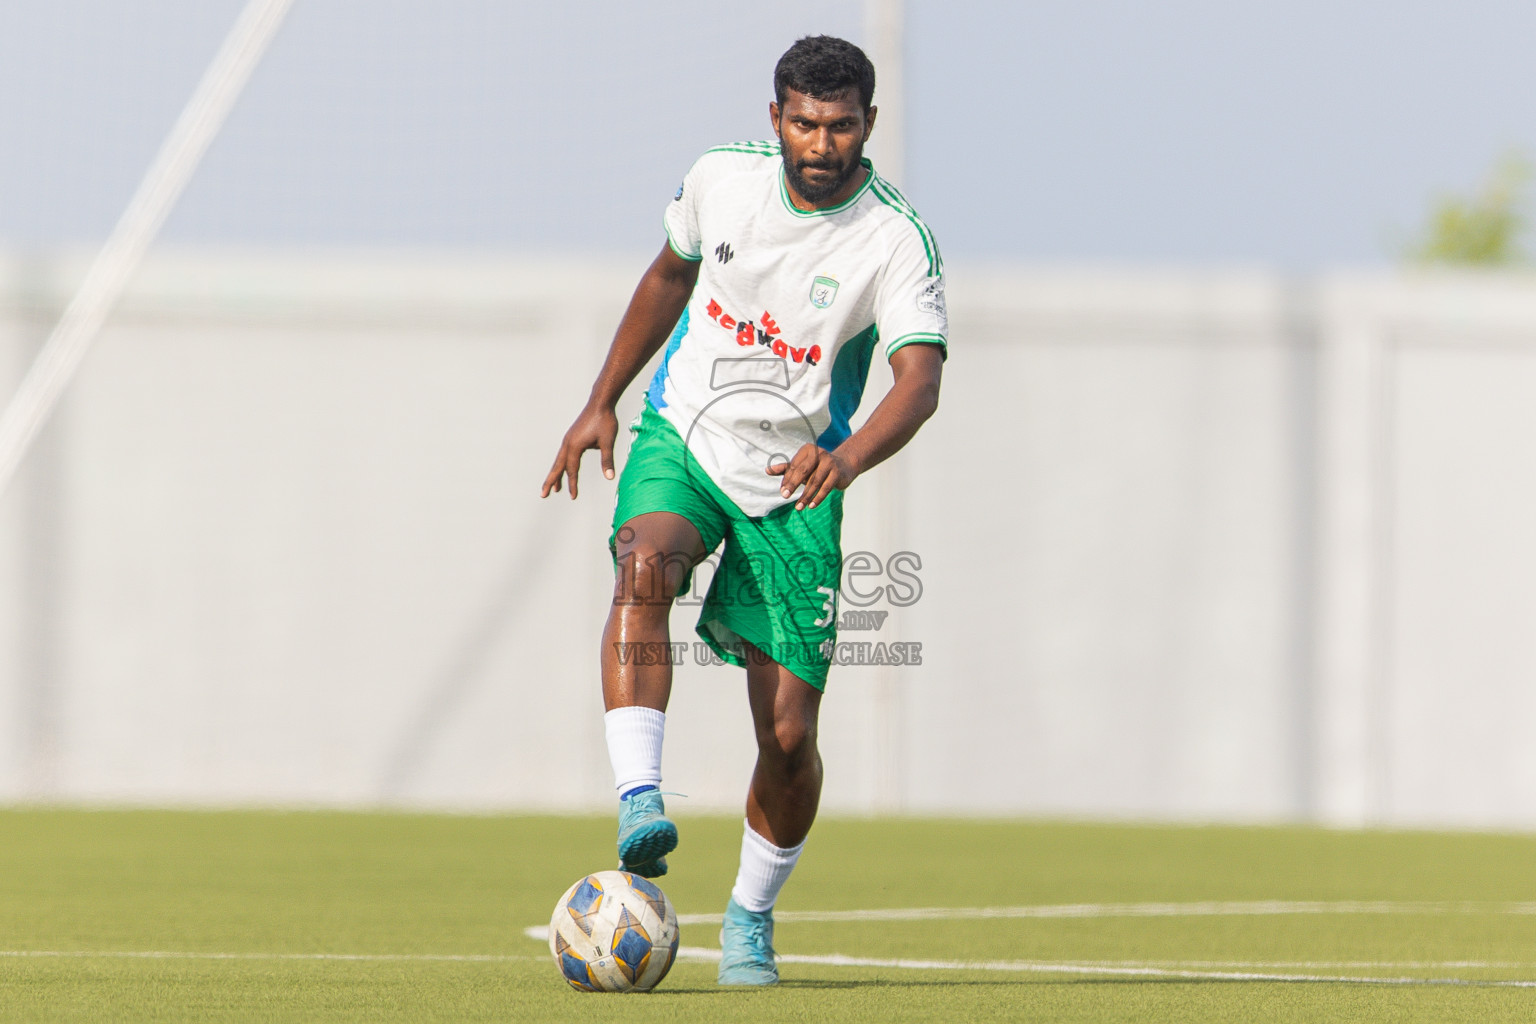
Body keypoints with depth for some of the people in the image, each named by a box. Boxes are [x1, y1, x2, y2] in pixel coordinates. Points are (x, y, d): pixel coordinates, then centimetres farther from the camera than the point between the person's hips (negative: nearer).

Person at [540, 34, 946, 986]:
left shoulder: (897, 240, -17)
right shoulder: (724, 176, -6)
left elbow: (920, 380, -30)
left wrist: (848, 457, -49)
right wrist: (602, 403, 15)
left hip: (794, 485, -1)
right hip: (684, 437, 1)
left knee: (789, 735, -3)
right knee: (645, 564, -35)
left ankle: (751, 917, 21)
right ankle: (641, 799, -42)